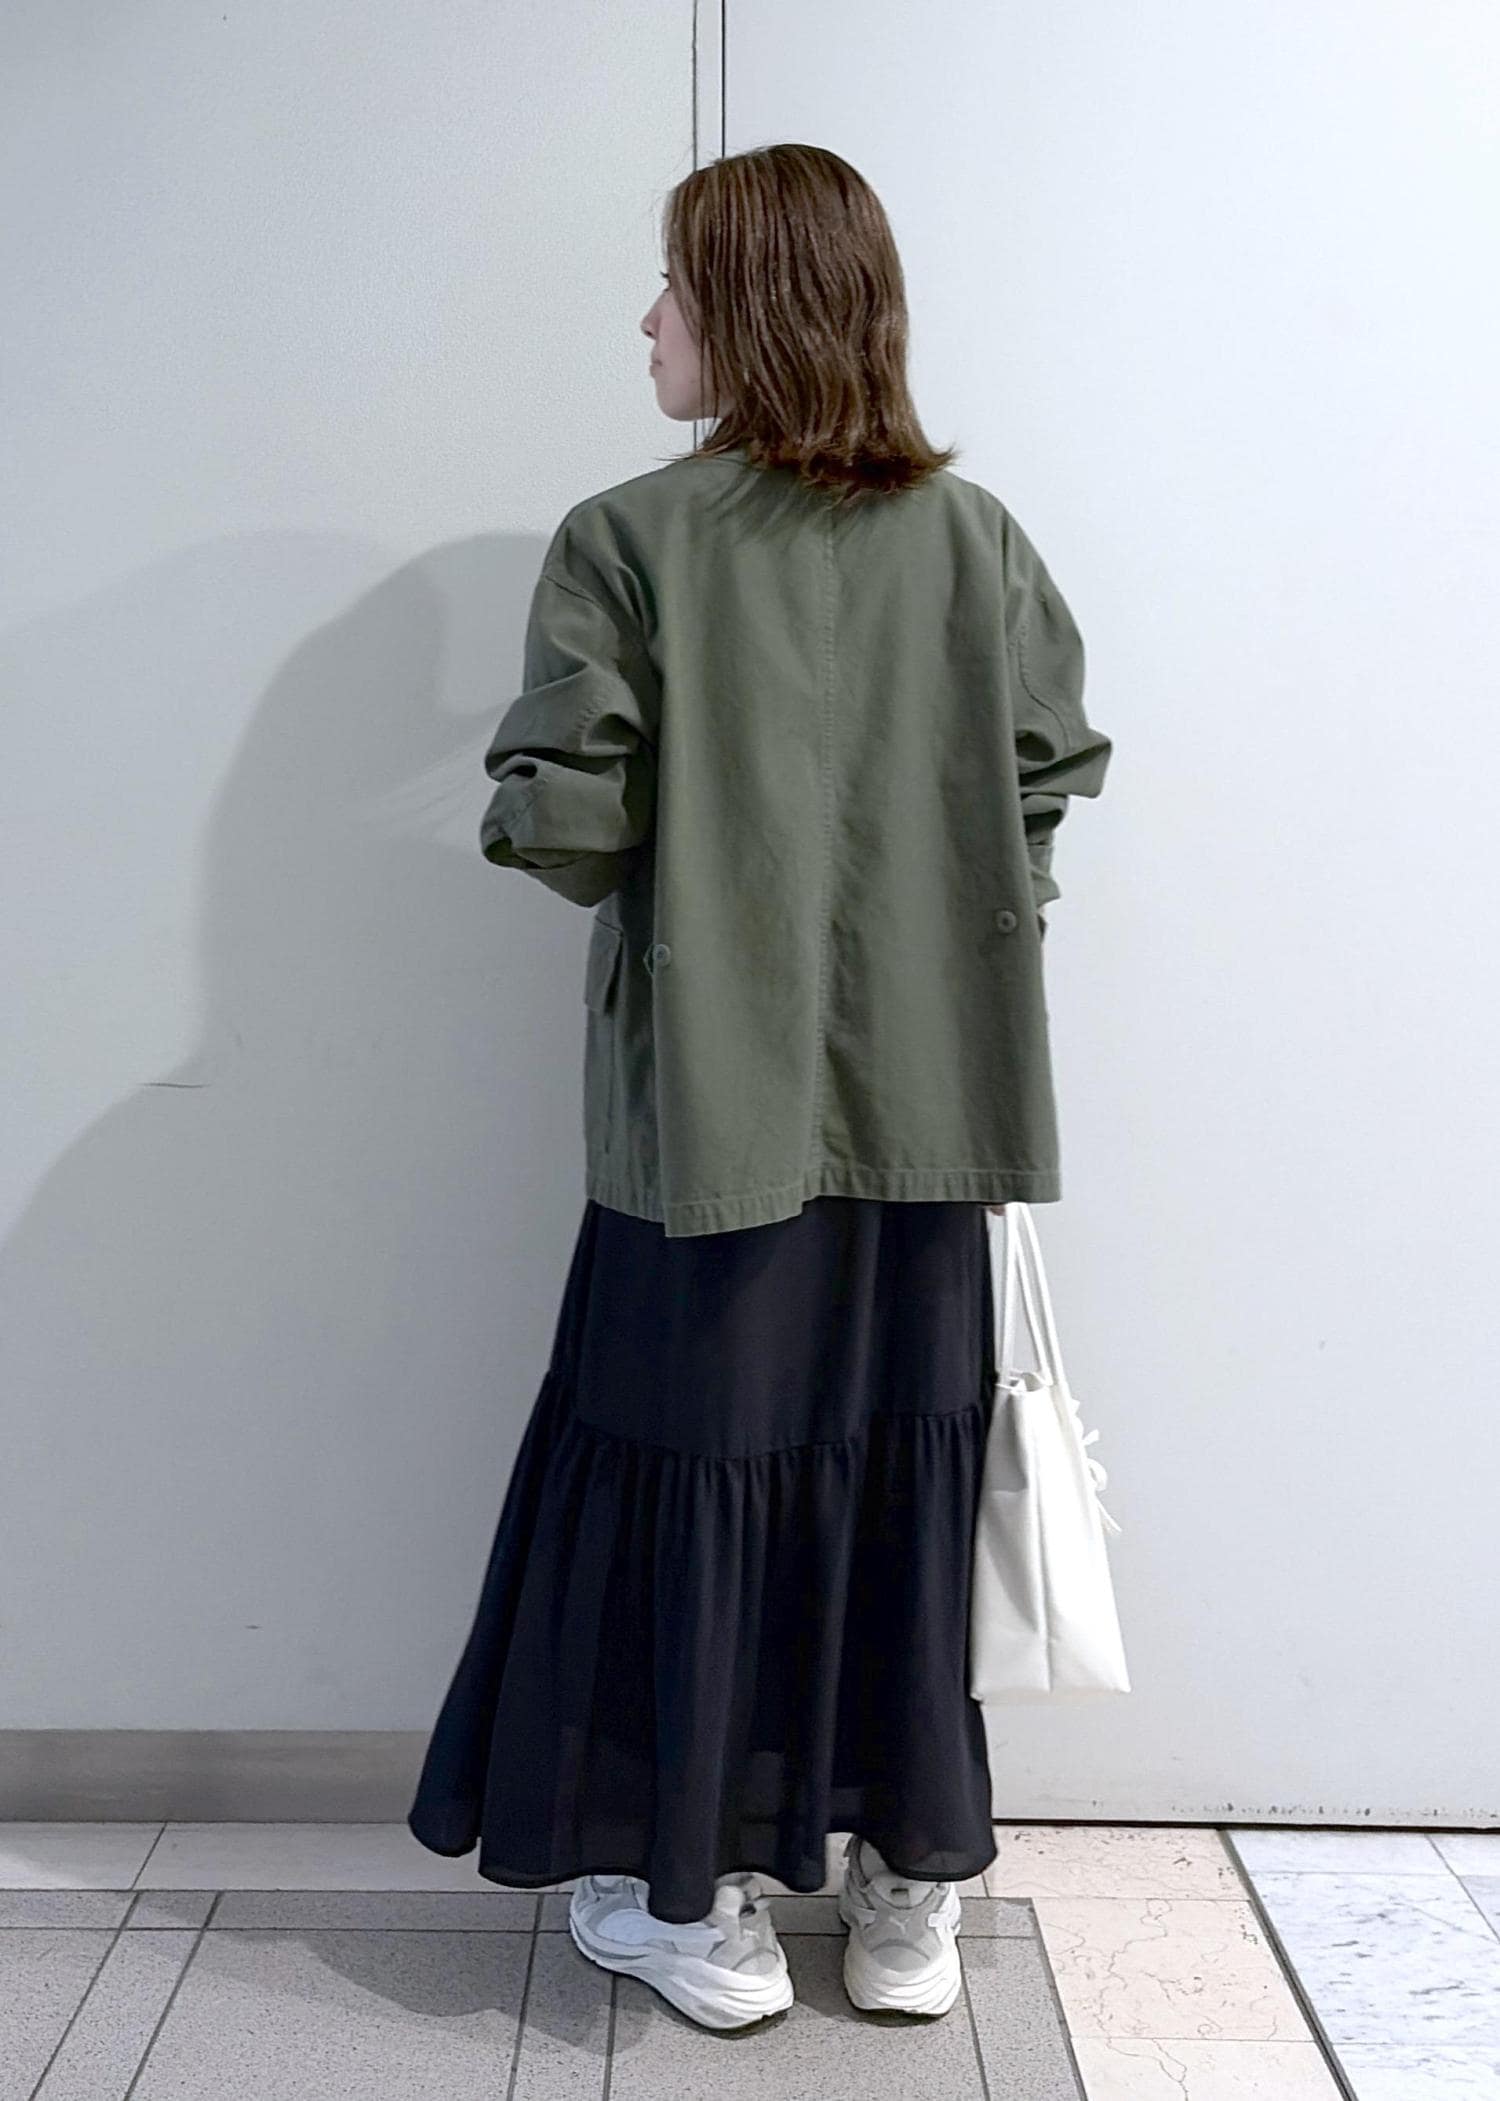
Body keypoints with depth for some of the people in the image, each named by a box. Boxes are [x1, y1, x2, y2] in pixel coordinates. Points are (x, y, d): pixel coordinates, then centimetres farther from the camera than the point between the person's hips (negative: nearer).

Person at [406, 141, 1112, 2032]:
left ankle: (695, 1906, 26)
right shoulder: (975, 538, 2)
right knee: (902, 1474, 14)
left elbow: (562, 819, -13)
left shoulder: (627, 541, -8)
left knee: (694, 1466, 11)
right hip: (920, 1101, 4)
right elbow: (1055, 781, 4)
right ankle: (911, 1895, 29)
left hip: (712, 1097, -3)